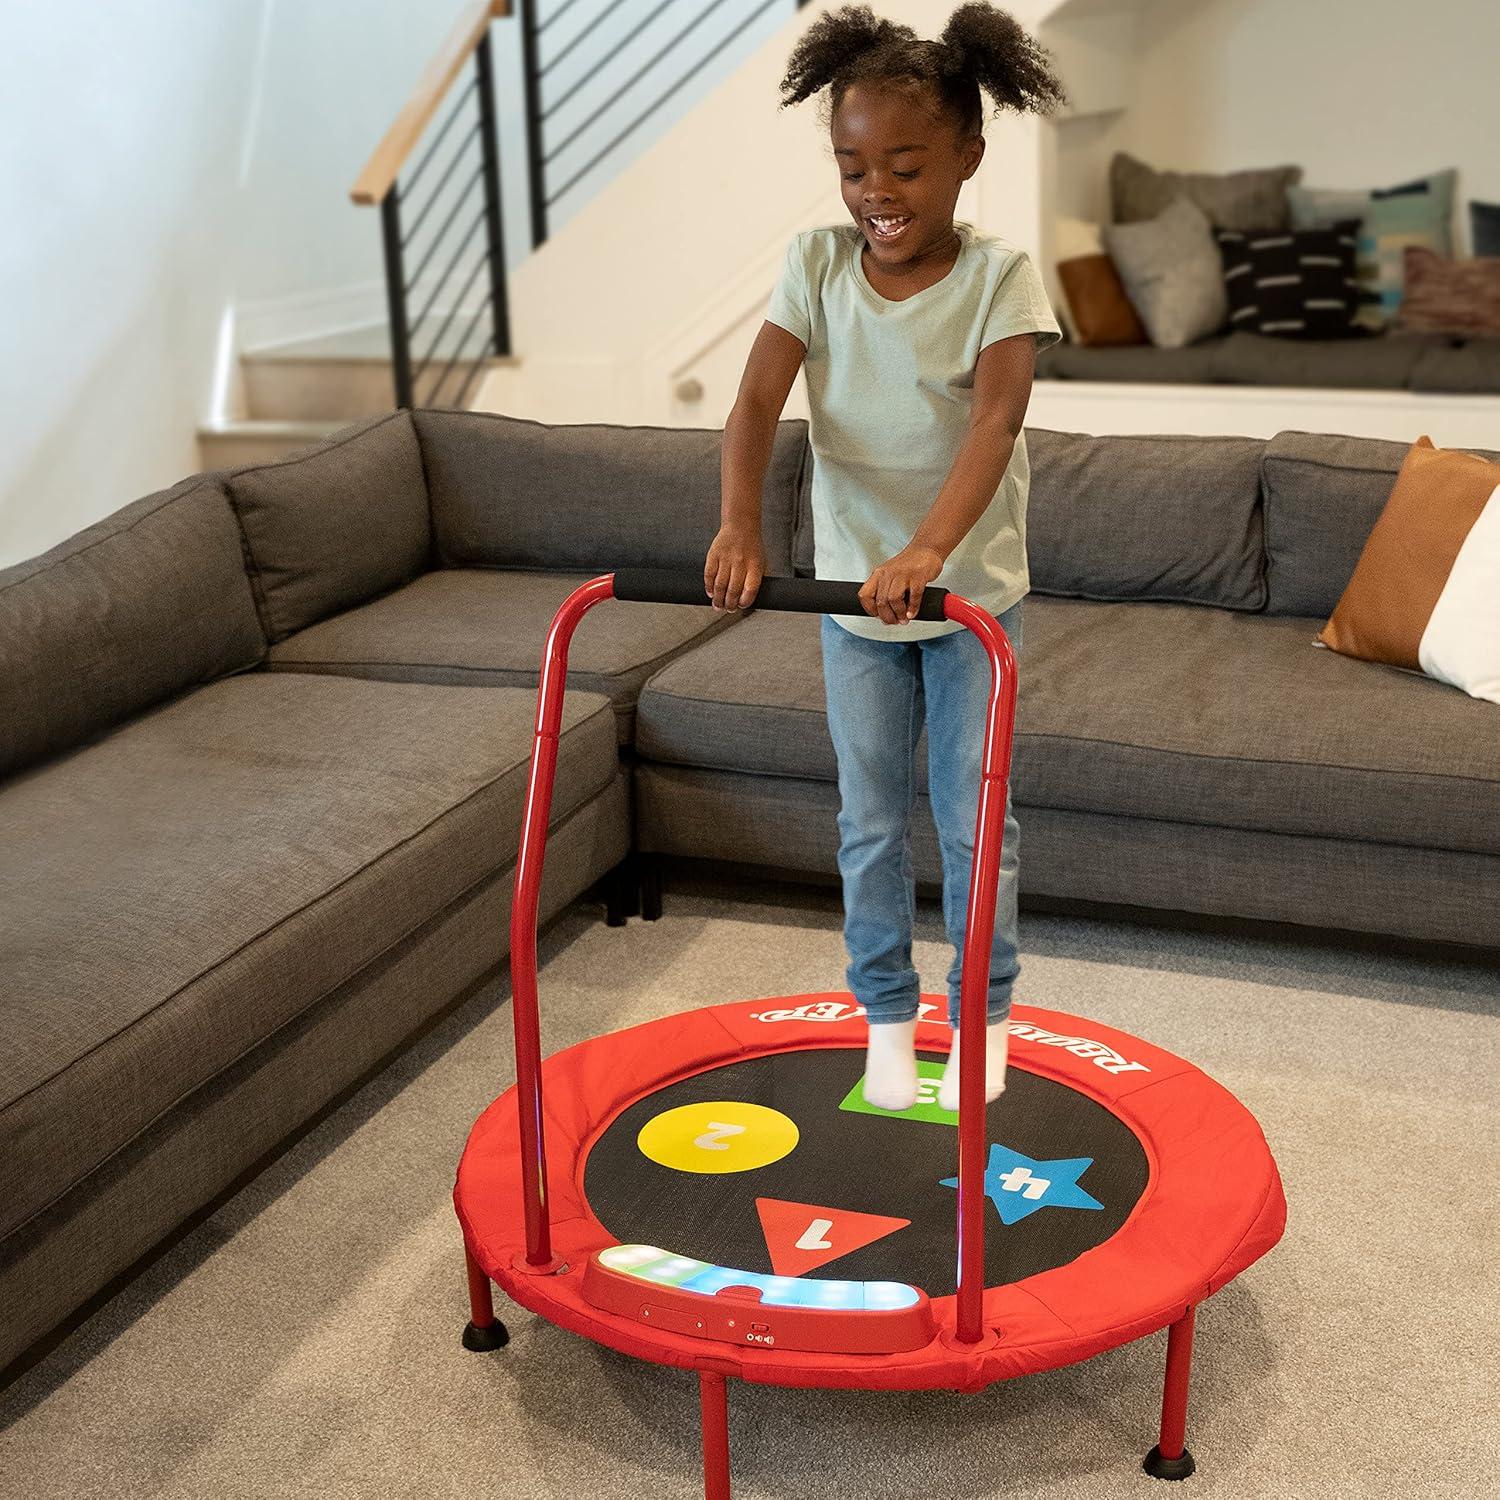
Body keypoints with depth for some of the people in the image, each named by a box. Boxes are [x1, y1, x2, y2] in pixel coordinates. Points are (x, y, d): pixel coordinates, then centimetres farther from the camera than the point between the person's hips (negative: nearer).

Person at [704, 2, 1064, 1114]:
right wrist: (740, 525, -36)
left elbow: (996, 418, -29)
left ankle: (982, 1012, 28)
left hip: (972, 595, -2)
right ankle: (887, 1014, 30)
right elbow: (757, 405, -17)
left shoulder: (998, 275, -14)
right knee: (871, 823, 12)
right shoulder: (817, 265, -7)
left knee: (973, 818, 7)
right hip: (853, 597, 2)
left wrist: (930, 548, -45)